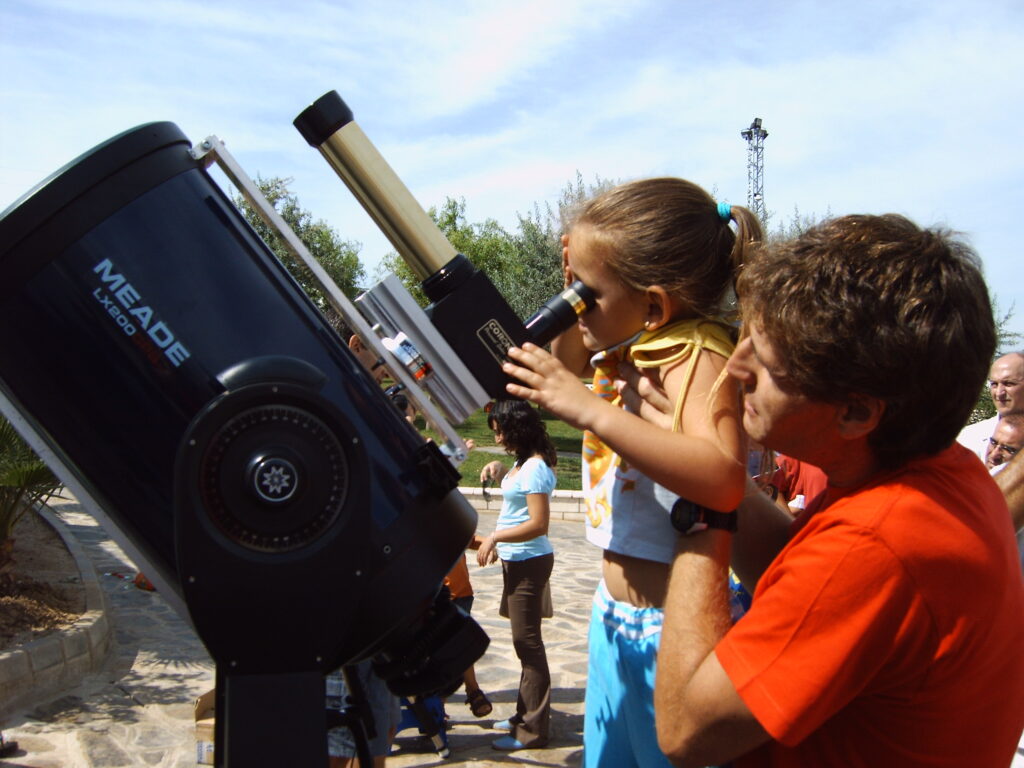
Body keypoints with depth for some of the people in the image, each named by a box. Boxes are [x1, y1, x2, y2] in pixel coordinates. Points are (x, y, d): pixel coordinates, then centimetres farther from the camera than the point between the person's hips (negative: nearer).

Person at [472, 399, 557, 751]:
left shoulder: (534, 468, -19)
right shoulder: (522, 464, 10)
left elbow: (539, 524, -23)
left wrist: (495, 537, -17)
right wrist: (497, 543, 17)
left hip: (529, 562, -10)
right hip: (517, 559, 10)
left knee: (527, 641, -2)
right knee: (524, 641, 17)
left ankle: (532, 730, 8)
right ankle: (527, 714, 29)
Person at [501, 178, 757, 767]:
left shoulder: (696, 352, -23)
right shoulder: (628, 345, 3)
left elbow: (722, 479, -38)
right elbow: (563, 363, 23)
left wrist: (590, 409, -40)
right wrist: (576, 284, 4)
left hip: (675, 629, -9)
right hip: (619, 616, 9)